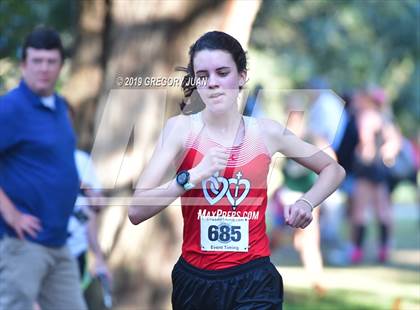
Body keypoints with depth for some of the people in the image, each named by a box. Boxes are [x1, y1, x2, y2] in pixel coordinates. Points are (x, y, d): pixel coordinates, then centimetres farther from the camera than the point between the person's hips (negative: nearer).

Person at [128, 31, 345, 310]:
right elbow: (136, 211, -13)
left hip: (254, 282, 0)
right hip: (194, 280, 0)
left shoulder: (267, 132, 1)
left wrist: (306, 203, 0)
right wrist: (193, 176, -23)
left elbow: (334, 170, 18)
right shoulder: (181, 129, -4)